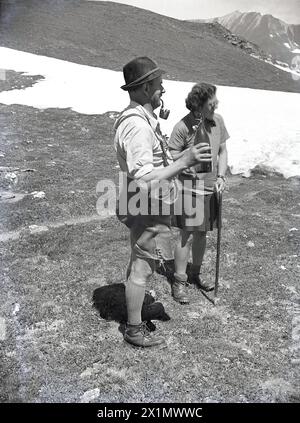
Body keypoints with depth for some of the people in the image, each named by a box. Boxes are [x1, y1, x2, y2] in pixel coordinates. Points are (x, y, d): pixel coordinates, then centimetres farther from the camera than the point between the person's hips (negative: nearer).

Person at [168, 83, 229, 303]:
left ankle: (196, 273, 34)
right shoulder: (183, 127, -16)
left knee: (202, 233, 15)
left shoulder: (218, 121, 1)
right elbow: (171, 157, -9)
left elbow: (222, 151, 11)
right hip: (189, 186, -5)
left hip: (210, 186, 5)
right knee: (187, 235, -1)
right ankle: (179, 279, 16)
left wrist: (221, 176, -1)